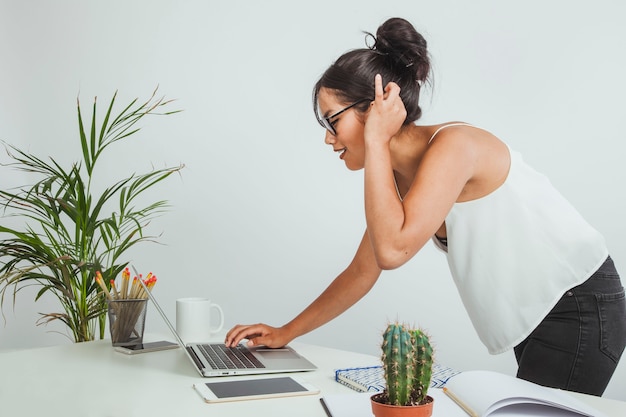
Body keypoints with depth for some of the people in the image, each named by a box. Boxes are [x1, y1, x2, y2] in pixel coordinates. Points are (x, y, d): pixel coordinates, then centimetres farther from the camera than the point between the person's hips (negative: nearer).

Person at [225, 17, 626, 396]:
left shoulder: (453, 145, -25)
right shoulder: (397, 177, 2)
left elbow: (392, 249, -37)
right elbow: (362, 273, 10)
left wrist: (376, 141, -28)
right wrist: (285, 333, 13)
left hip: (582, 309, -8)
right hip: (533, 312, 8)